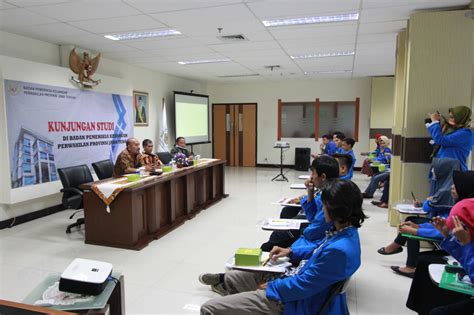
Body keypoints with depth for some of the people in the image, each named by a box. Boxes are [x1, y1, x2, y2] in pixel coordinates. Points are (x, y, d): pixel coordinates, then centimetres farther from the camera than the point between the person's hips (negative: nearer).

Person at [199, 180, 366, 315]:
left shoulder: (339, 250, -33)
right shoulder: (344, 230, -3)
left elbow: (303, 286, -25)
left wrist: (270, 287, -10)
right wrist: (291, 251, 7)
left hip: (295, 299, -9)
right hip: (293, 276, 9)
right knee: (230, 277, 24)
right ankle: (224, 282, 54)